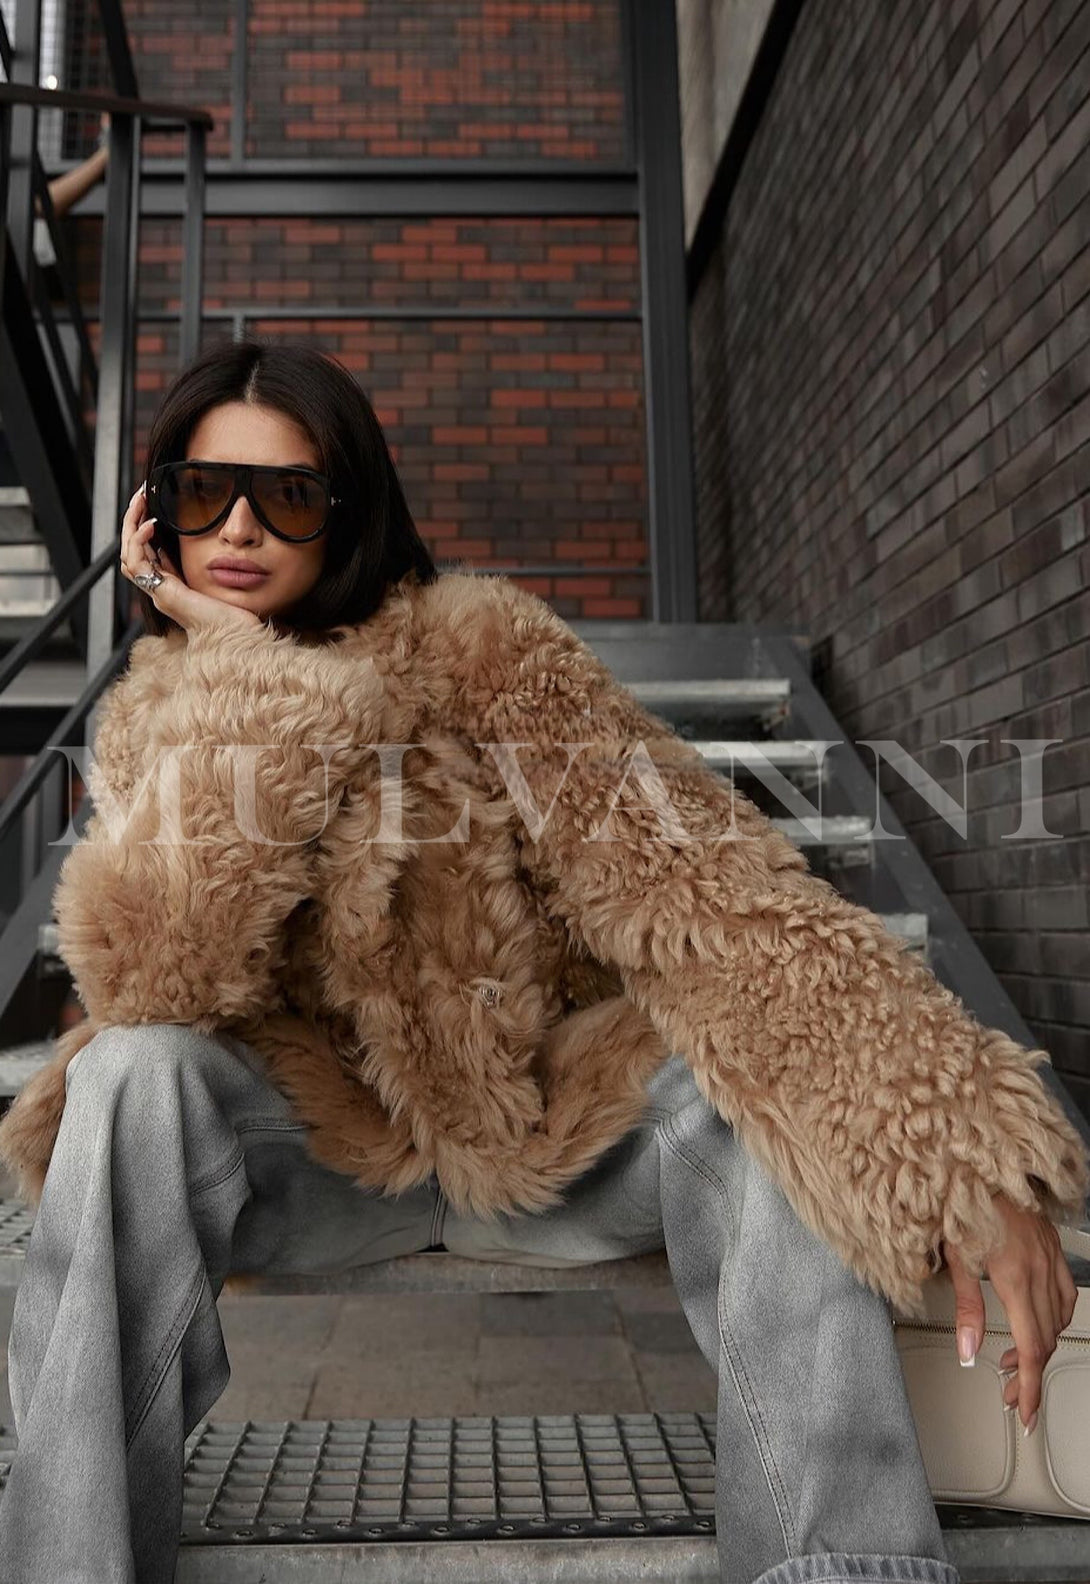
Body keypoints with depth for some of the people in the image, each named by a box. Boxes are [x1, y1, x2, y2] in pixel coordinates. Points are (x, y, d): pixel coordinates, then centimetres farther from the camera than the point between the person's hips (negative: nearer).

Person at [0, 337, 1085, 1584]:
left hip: (556, 1146, -1)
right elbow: (149, 982, -20)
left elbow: (703, 883, -23)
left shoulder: (478, 648, -11)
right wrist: (238, 659, -21)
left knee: (760, 1072, -28)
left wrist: (970, 1156, -34)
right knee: (134, 1072, -28)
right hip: (321, 1151, 2)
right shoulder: (152, 718, -2)